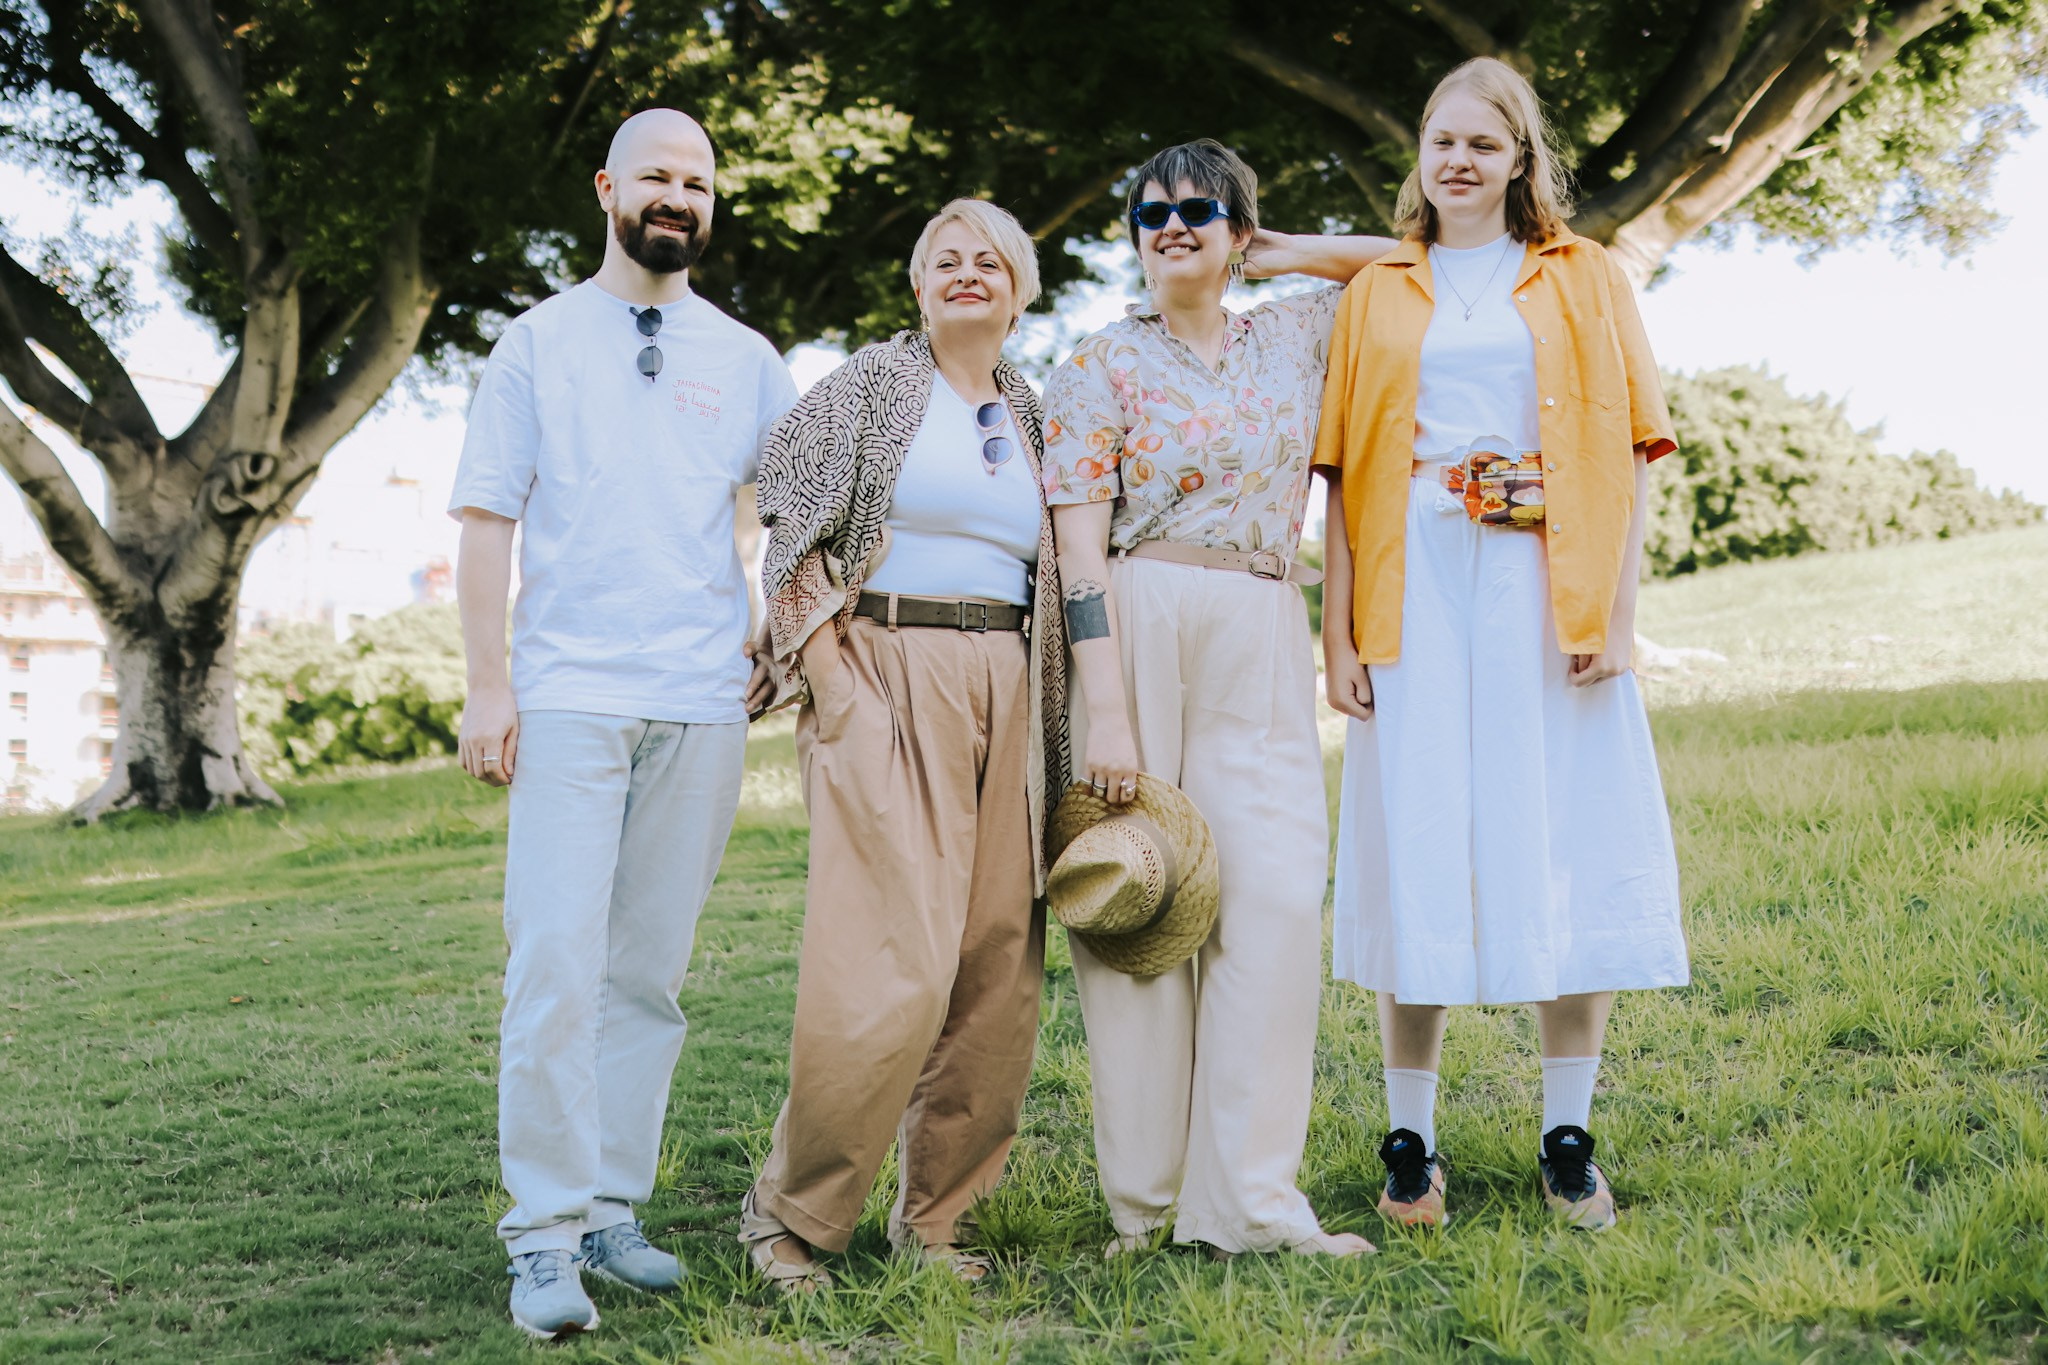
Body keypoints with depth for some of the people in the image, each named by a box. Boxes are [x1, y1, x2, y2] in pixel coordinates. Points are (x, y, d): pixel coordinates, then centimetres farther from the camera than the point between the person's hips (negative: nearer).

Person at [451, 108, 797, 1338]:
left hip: (702, 705, 3)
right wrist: (489, 684, -4)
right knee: (557, 964, -11)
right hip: (570, 696, -3)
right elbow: (488, 519, 4)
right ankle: (547, 1236, -8)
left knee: (650, 974, 5)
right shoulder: (540, 341, 8)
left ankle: (612, 1209, 13)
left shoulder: (746, 359, 14)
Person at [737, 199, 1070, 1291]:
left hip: (1006, 696, 6)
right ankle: (787, 1211, -1)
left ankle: (937, 1216, 12)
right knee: (889, 966, -14)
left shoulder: (1028, 413, 18)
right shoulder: (872, 382, 2)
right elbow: (793, 534, -2)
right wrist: (830, 676, -10)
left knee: (997, 967, 1)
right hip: (888, 678, -6)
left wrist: (1048, 719, 11)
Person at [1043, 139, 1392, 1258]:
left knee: (1278, 894, -8)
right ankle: (1143, 1196, 5)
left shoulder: (1294, 336, 16)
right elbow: (1081, 545, -5)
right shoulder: (1103, 365, 3)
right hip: (1138, 630, -3)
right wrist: (1104, 708, -15)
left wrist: (1285, 254, 17)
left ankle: (1246, 1198, -6)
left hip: (1265, 641, 3)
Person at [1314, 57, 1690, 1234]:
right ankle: (1411, 1143, 7)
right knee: (1418, 856, 0)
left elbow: (1629, 453, 5)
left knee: (1563, 847, -2)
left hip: (1547, 594, -1)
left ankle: (1570, 1141, 8)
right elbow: (1345, 471, 10)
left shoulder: (1585, 281, 12)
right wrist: (1340, 631, 0)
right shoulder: (1379, 296, 14)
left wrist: (1616, 610, -7)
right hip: (1416, 595, 1)